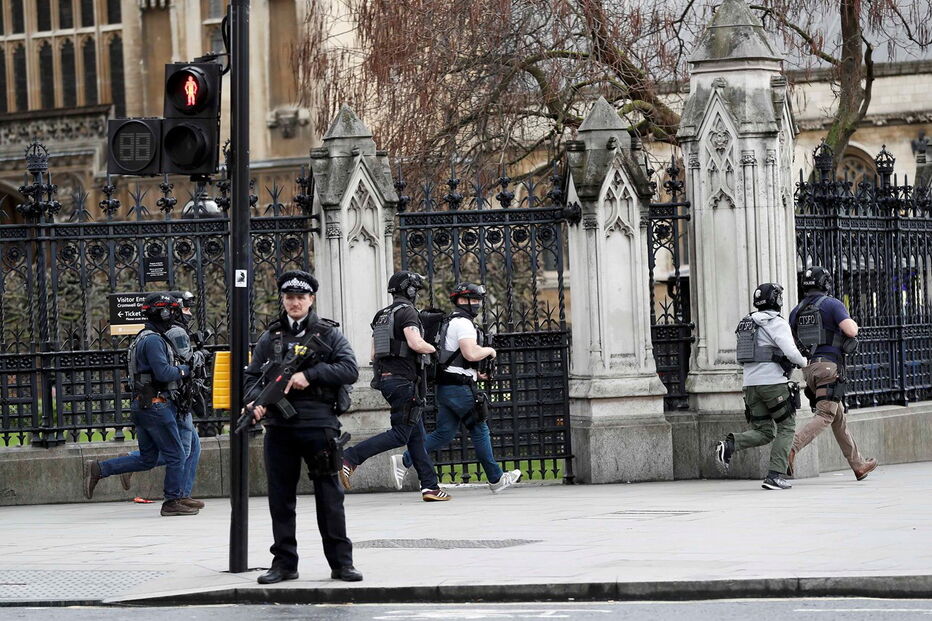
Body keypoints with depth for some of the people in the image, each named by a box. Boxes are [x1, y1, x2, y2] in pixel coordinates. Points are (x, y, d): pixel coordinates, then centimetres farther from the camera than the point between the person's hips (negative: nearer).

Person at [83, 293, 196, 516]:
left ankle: (98, 469, 9)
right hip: (156, 405, -10)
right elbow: (163, 372, -22)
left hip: (142, 406, 10)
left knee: (146, 459, 13)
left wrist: (179, 369, 13)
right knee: (175, 455, -1)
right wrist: (183, 370, -5)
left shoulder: (144, 338, 18)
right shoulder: (153, 340, -15)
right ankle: (173, 501, 5)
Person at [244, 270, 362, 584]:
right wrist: (255, 401, -9)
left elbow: (350, 369, -6)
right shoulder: (269, 338, 13)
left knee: (329, 495, 0)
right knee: (280, 497, 6)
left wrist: (310, 375, -14)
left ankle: (341, 562, 5)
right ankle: (284, 562, 13)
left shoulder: (328, 334, 5)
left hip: (318, 425, -3)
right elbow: (251, 376, 12)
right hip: (279, 428, 3)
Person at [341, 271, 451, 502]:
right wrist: (435, 349, -4)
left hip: (385, 378, 9)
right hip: (403, 380, -9)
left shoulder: (381, 316, 18)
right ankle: (349, 459, -17)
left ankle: (430, 486, 6)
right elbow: (415, 343, -22)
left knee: (417, 435, 9)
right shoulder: (407, 311, -9)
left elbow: (374, 354, 19)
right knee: (400, 435, -9)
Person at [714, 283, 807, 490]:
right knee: (786, 427, 5)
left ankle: (730, 444, -15)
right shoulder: (777, 324, -7)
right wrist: (804, 362, 3)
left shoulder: (746, 324, 17)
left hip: (750, 383, 7)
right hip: (773, 381, -7)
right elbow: (790, 352, -18)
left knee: (763, 432, 11)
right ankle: (775, 475, -5)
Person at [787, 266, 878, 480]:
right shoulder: (832, 305, -4)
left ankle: (858, 465, 20)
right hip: (829, 366, -7)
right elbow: (851, 331, -15)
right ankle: (791, 448, -30)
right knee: (825, 416, -10)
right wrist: (852, 323, 7)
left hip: (808, 368, 7)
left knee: (839, 416, 14)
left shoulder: (797, 311, 14)